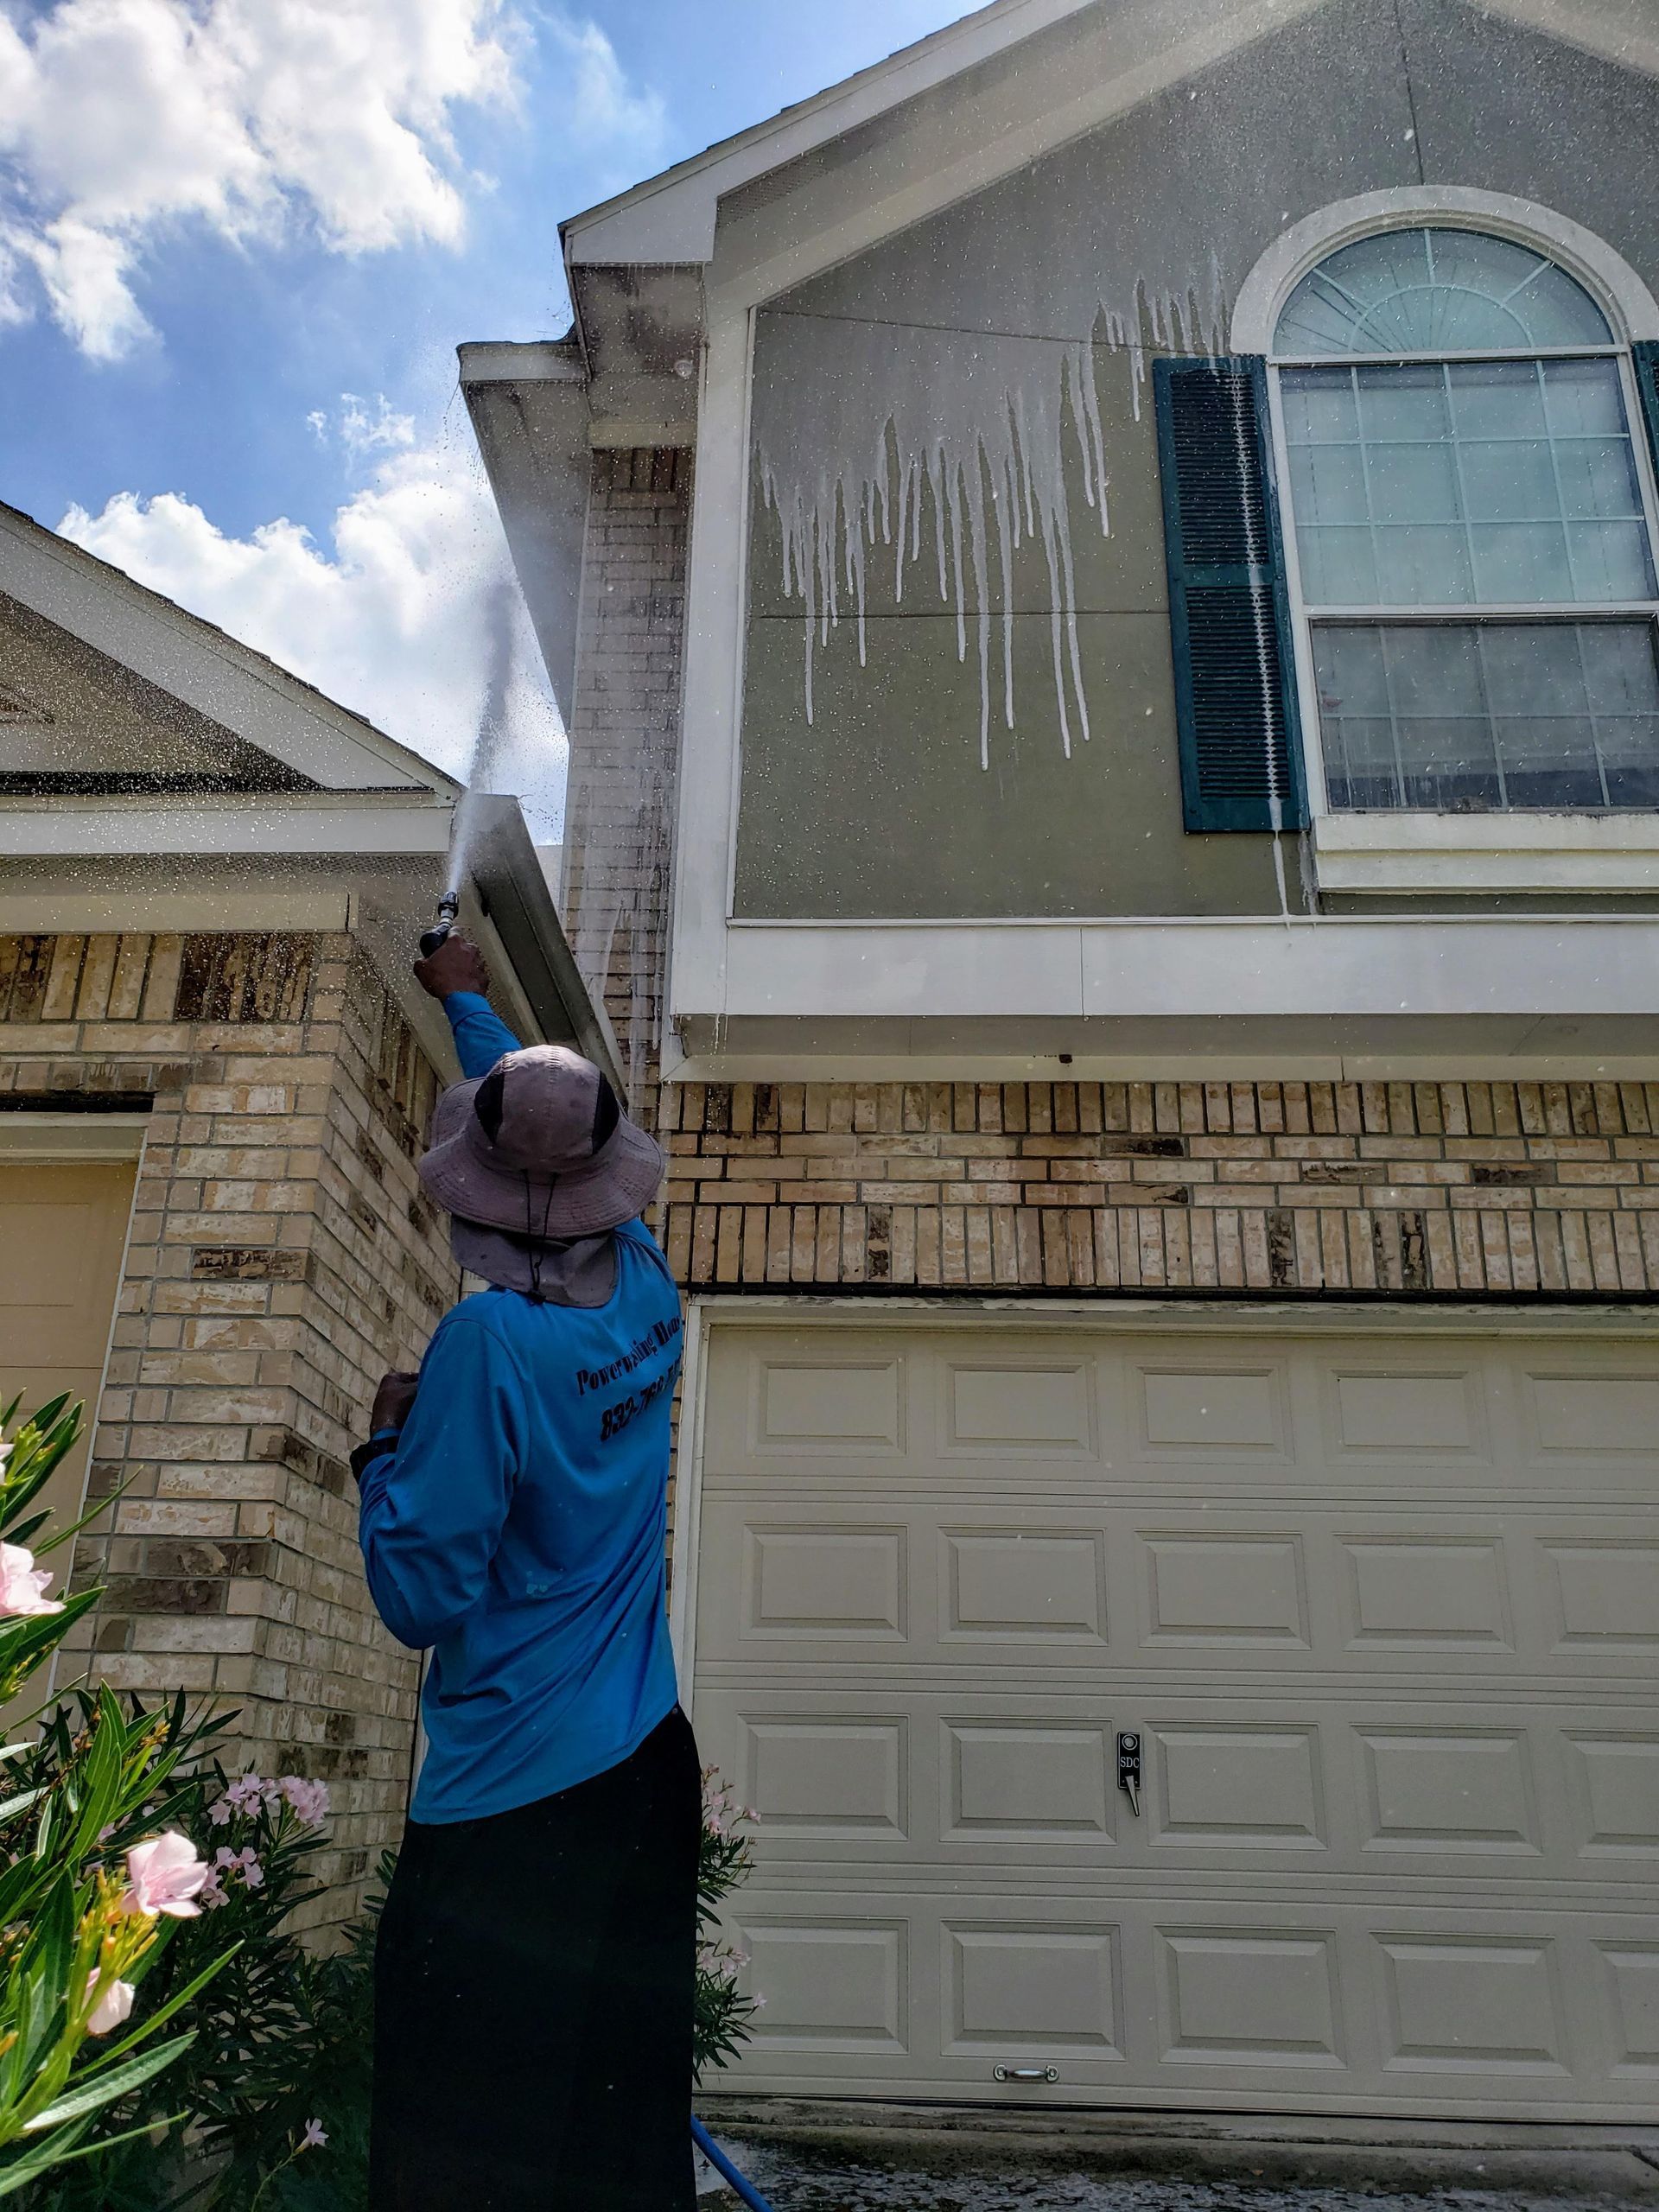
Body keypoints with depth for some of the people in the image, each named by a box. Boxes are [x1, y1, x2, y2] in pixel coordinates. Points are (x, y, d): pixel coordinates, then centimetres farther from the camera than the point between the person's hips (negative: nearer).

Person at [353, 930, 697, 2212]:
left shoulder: (488, 1344, -20)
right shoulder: (648, 1291, -1)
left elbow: (423, 1600, -15)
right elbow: (566, 1119, 18)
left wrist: (386, 1447, 0)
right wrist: (470, 1004, 32)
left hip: (511, 1802, -6)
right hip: (649, 1768, 7)